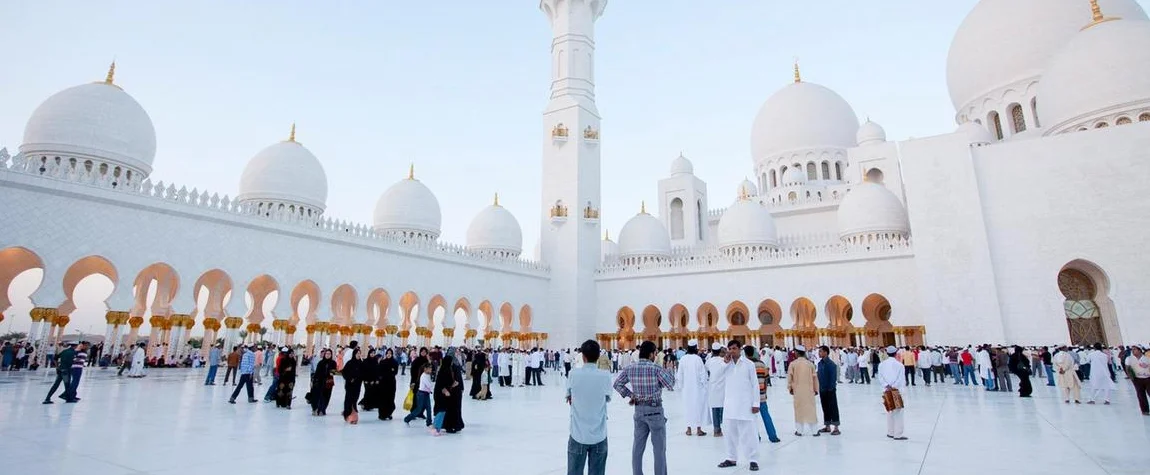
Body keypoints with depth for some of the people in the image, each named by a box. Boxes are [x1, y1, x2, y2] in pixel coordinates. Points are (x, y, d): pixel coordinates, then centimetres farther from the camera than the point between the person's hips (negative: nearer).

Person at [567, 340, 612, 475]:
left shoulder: (573, 374, -8)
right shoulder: (605, 376, -8)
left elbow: (569, 398, 5)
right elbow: (607, 398, 6)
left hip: (578, 435, 0)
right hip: (599, 436, 0)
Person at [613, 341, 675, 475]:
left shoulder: (630, 368, -1)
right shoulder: (656, 368, -16)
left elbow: (616, 384, 4)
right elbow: (670, 386, -12)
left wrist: (629, 395, 5)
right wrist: (671, 373, 4)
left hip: (639, 410, 5)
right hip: (654, 410, -5)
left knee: (638, 446, 12)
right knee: (659, 448, 6)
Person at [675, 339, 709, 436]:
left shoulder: (683, 359, -6)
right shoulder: (698, 359, -15)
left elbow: (680, 374, 0)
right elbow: (703, 374, -11)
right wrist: (704, 384, 0)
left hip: (687, 387, 3)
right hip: (697, 387, -3)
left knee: (688, 405, 12)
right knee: (698, 405, 7)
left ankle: (689, 429, 18)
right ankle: (698, 429, 12)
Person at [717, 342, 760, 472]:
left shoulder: (749, 364, -5)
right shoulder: (727, 364, 4)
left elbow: (755, 384, -4)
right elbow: (725, 383, 5)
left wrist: (755, 403, -6)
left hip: (745, 404, -4)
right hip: (730, 404, 4)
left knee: (748, 433, 0)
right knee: (731, 433, 11)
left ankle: (753, 460, 10)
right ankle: (732, 458, 21)